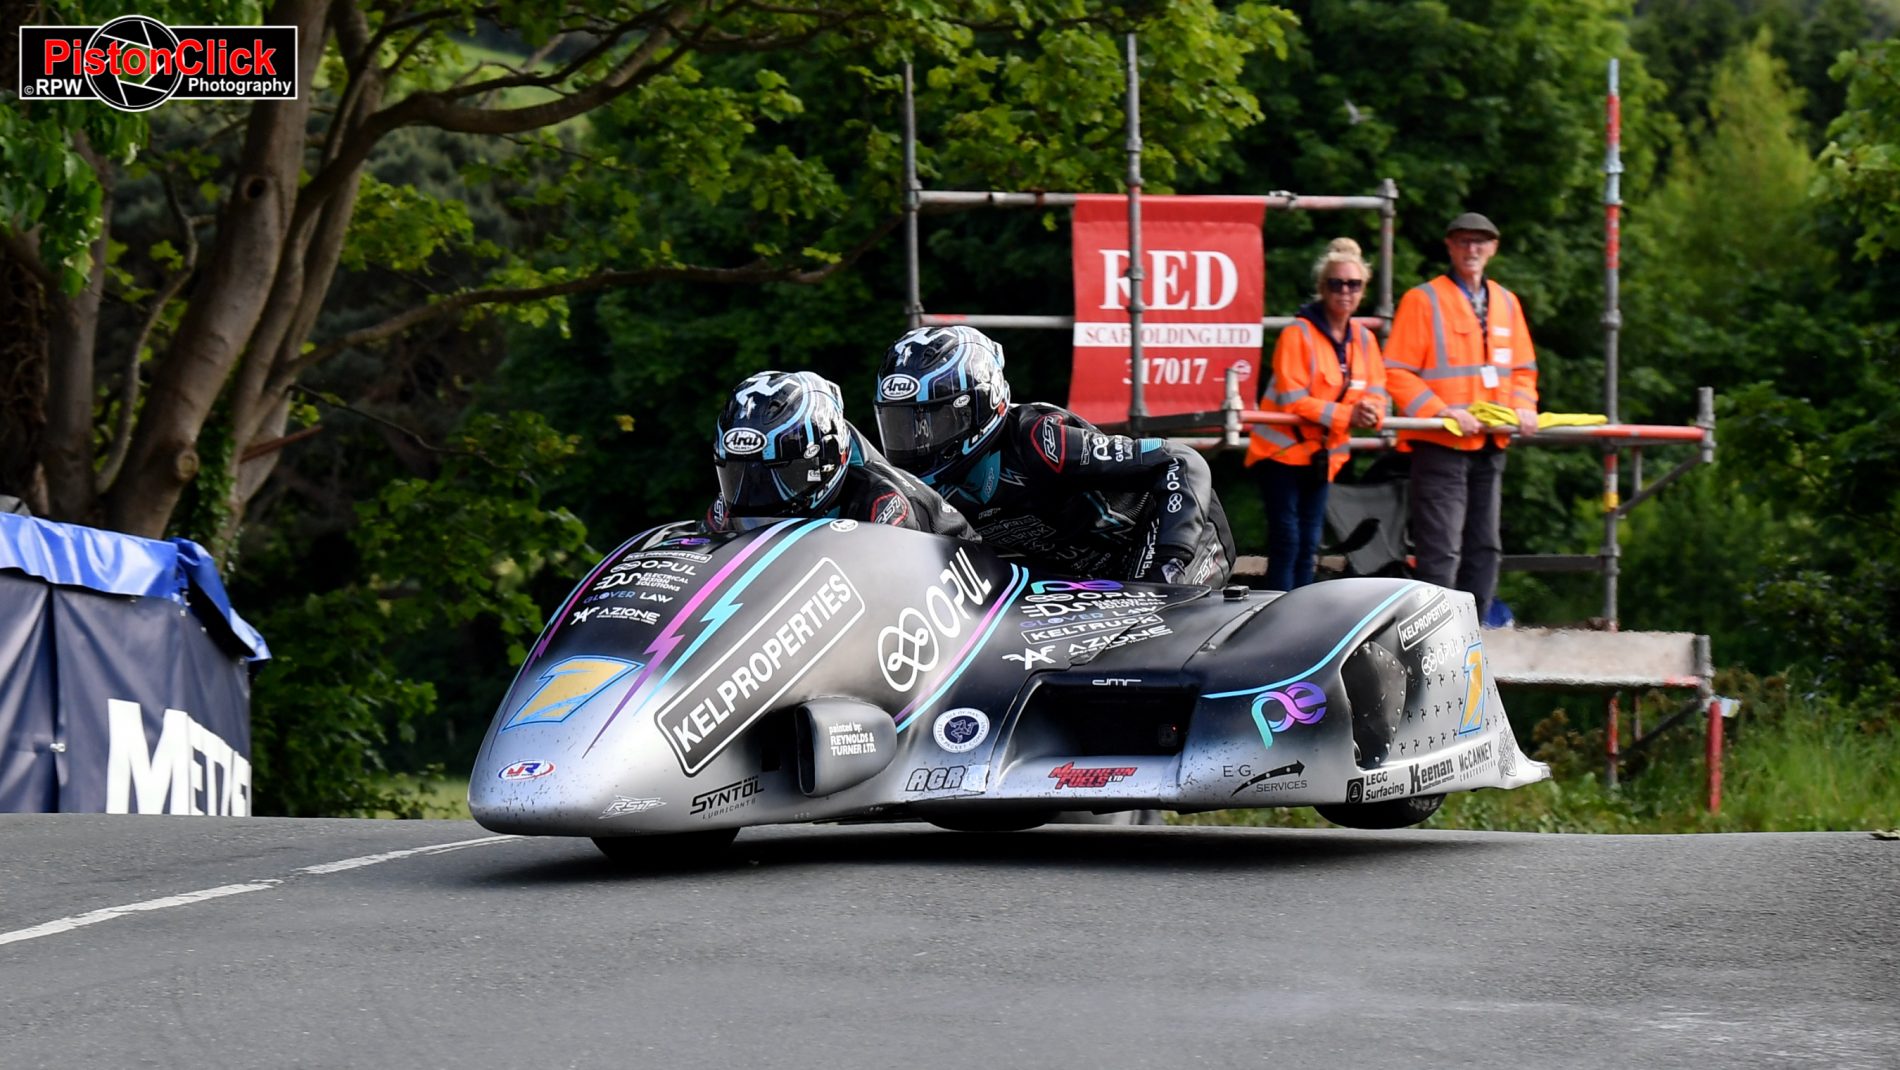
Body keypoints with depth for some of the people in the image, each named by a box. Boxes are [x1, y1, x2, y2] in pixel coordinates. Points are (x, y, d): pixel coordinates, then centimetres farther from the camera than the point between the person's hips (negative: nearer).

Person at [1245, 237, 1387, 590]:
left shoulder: (1363, 339, 6)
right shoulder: (1298, 334, -14)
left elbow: (1376, 393, 4)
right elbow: (1292, 401, -20)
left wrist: (1370, 411, -21)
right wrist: (1346, 415, -26)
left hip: (1324, 453, 6)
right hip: (1283, 450, -6)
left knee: (1308, 546, 9)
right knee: (1286, 541, -11)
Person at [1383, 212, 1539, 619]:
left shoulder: (1506, 303, 15)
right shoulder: (1423, 300, -4)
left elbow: (1523, 368, 20)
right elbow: (1397, 372, -9)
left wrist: (1523, 406, -1)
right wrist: (1442, 412, -20)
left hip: (1491, 446, 7)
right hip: (1440, 446, -7)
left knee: (1485, 547, 11)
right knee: (1440, 550, -10)